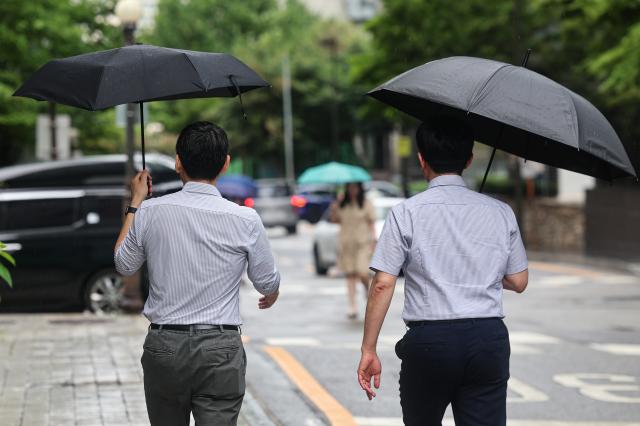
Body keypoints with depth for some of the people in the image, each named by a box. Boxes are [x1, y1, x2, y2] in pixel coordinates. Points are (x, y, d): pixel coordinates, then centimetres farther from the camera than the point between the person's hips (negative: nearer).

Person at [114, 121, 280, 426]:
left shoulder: (150, 212, -4)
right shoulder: (245, 219, -8)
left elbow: (124, 265, 13)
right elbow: (267, 283, 6)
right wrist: (272, 294, 31)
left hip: (163, 347, 2)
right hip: (220, 349, -2)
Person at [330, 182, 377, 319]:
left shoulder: (366, 204, 1)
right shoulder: (342, 204, 10)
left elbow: (371, 223, 0)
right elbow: (336, 220, 13)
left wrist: (373, 240, -8)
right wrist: (334, 210, -5)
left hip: (362, 242, -3)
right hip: (346, 243, 3)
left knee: (362, 273, -14)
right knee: (350, 275, 1)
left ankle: (368, 288, 22)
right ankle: (352, 308, 3)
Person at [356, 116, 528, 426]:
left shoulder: (406, 213, -2)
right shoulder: (500, 212, 6)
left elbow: (382, 285, -7)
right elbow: (518, 282, 12)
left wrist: (368, 349, -1)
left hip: (429, 341, -2)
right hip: (489, 338, 2)